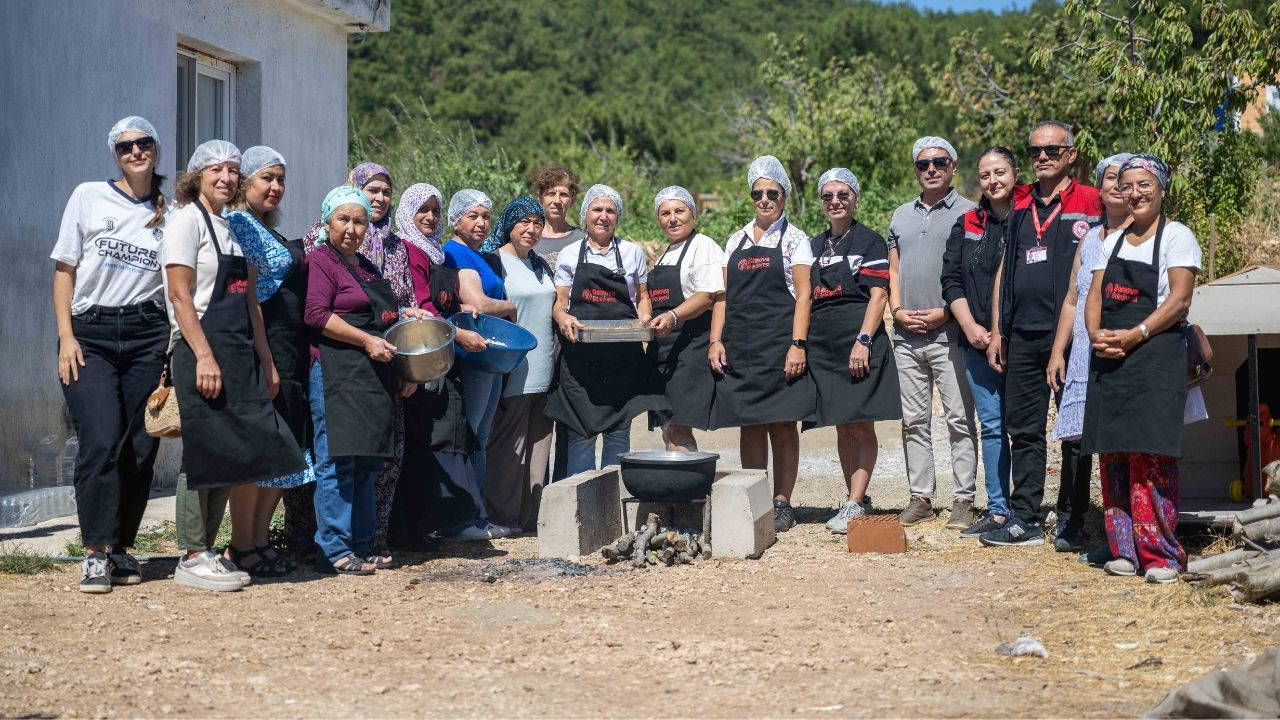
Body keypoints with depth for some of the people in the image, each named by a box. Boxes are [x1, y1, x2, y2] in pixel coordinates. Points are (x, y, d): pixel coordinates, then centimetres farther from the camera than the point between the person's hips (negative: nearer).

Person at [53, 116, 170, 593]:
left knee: (141, 447, -1)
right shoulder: (89, 196, 7)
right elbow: (64, 271, 6)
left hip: (148, 335, 2)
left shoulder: (169, 214, 12)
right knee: (101, 441, -15)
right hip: (91, 333, -2)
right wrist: (66, 338, -4)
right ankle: (95, 553, -9)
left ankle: (122, 547, 12)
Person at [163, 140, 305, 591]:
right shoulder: (188, 220, -4)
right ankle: (192, 558, 2)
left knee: (228, 456, 8)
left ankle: (206, 551, 16)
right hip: (202, 351, -8)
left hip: (241, 354, 8)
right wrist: (204, 357, -20)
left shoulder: (237, 227, 19)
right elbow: (180, 295, -12)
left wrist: (267, 362, 17)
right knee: (203, 454, -6)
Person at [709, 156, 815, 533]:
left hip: (779, 344, -4)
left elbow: (803, 295, -4)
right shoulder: (736, 241, 16)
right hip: (740, 346, 4)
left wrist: (797, 345, -14)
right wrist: (715, 340, 4)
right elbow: (723, 295, 15)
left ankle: (782, 503, 4)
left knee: (782, 426, -2)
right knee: (749, 426, 6)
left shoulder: (794, 239, 3)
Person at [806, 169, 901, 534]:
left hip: (859, 341, -6)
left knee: (862, 426, -6)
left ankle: (854, 504, -6)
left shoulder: (869, 241, 0)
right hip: (823, 345, 6)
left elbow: (878, 295, -8)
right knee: (842, 427, 8)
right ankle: (859, 501, 16)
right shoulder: (815, 245, 17)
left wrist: (863, 340, -17)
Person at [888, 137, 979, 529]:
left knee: (959, 420, -3)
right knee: (914, 421, 8)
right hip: (906, 335, 5)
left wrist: (943, 313, -14)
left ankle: (963, 500, 2)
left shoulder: (968, 213, 0)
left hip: (950, 332, -5)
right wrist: (898, 310, 1)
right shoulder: (902, 215, 17)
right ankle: (920, 497, 15)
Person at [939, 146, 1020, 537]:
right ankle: (998, 511, 11)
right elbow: (951, 280, 12)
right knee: (992, 426, 6)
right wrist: (971, 326, -2)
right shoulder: (967, 224, 13)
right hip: (977, 342, 4)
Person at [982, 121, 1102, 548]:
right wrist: (997, 330, 12)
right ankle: (1024, 519, 13)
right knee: (1023, 430, 7)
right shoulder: (1020, 207, 15)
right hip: (1023, 336, 5)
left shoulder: (1089, 204, -1)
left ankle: (1071, 521, 10)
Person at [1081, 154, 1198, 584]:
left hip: (1156, 354, -6)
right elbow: (1094, 297, 14)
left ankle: (1160, 554, -8)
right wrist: (1096, 334, -6)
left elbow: (1179, 300, -9)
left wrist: (1134, 335, -18)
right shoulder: (1112, 241, 20)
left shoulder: (1177, 237, 1)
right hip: (1109, 360, 6)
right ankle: (1124, 549, 9)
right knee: (1112, 454, 2)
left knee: (1150, 453, -12)